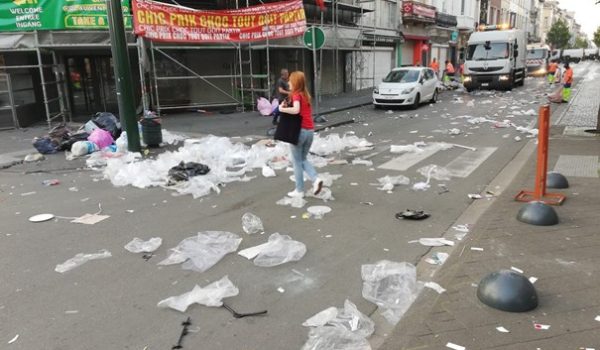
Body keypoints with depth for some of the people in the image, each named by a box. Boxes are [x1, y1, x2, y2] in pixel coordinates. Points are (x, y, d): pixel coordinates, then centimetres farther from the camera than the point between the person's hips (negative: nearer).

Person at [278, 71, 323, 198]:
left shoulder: (296, 94, -11)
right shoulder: (305, 95, 14)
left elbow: (296, 110, -29)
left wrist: (282, 109, -15)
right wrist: (287, 106, 4)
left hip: (300, 130, -7)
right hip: (310, 130, 7)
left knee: (297, 161, 6)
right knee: (303, 159, 20)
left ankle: (299, 190, 12)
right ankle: (316, 179, 0)